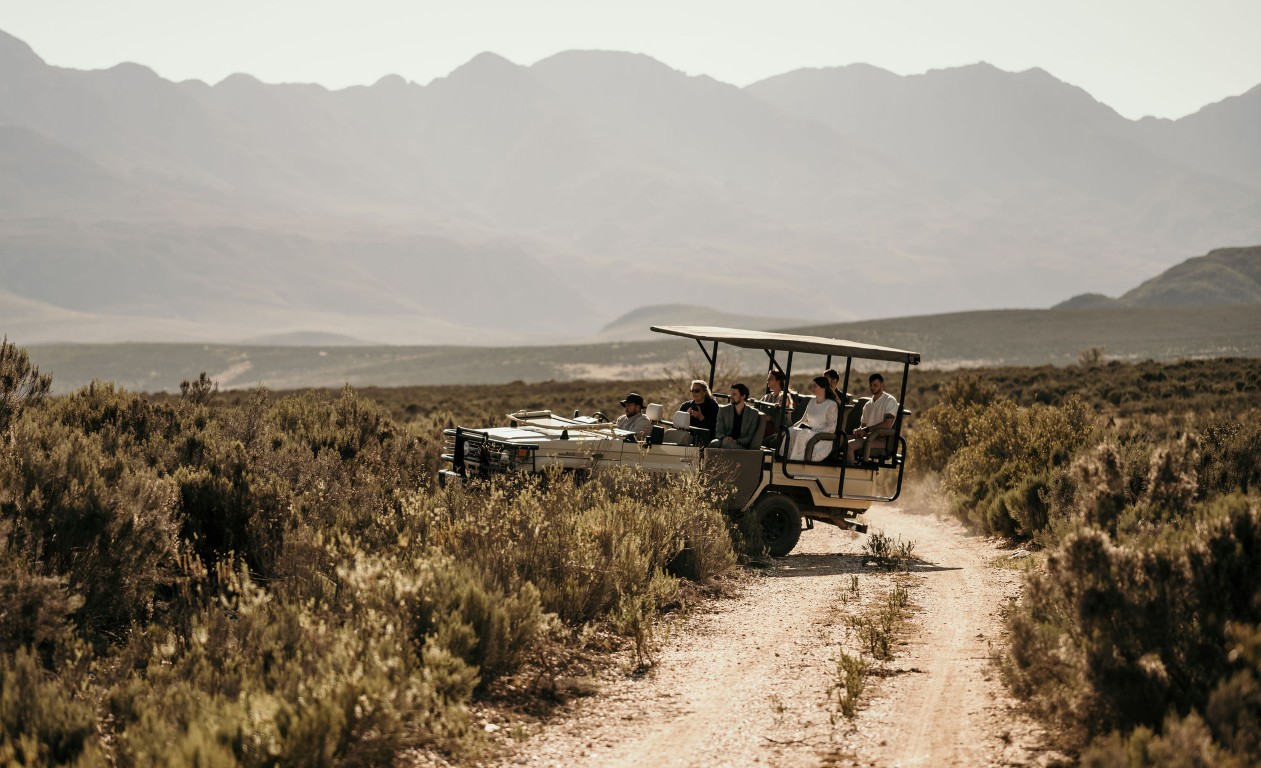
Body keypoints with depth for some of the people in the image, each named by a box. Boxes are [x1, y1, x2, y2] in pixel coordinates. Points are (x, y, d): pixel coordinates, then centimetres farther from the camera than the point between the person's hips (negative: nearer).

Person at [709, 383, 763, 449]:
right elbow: (719, 431, 10)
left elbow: (750, 436, 4)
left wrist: (736, 441, -15)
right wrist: (724, 438, -15)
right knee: (713, 443, -35)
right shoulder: (723, 410, 17)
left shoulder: (753, 413, 10)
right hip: (724, 442, 2)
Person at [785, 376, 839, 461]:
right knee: (790, 432, -21)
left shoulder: (831, 405, -6)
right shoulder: (812, 402, 17)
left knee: (802, 434, -34)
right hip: (810, 433, 7)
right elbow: (803, 420, 21)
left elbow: (832, 428, -12)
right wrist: (790, 429, 5)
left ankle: (795, 462, -36)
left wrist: (815, 431, -21)